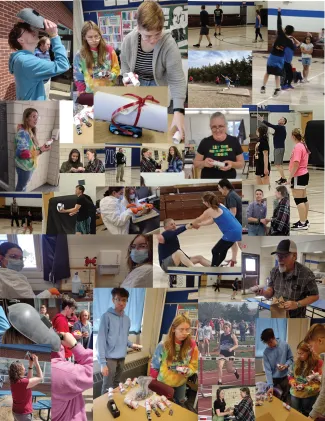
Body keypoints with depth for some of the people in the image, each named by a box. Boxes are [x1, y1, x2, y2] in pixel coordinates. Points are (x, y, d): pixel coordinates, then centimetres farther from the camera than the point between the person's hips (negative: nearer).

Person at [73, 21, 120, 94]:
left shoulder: (109, 50, 1)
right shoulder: (80, 55, -1)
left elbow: (116, 69, 10)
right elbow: (78, 78, 3)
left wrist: (110, 75, -10)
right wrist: (84, 96, -4)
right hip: (90, 94, -1)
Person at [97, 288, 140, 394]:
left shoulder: (127, 319, 10)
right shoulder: (106, 316, -10)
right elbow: (101, 340, -13)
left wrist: (131, 345, -1)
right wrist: (102, 362, -17)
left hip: (122, 358, 6)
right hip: (110, 358, -6)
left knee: (116, 386, 14)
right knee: (107, 388, -4)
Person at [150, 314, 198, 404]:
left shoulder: (191, 345, -18)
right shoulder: (163, 345, -22)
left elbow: (194, 365, -6)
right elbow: (154, 365, -10)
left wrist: (188, 371, -26)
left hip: (181, 383, 2)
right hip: (163, 383, -2)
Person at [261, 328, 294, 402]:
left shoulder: (285, 345, -9)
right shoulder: (266, 352, -12)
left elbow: (291, 359, 4)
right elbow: (267, 370, -13)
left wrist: (286, 365, -18)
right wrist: (270, 386, -22)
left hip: (284, 378, 1)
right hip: (274, 380, -1)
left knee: (285, 400, 11)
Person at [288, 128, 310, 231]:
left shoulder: (298, 147, -18)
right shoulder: (303, 145, 11)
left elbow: (296, 164, -24)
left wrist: (290, 178, -21)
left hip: (298, 176, -10)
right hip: (304, 174, 10)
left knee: (299, 200, -7)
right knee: (304, 199, 14)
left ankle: (302, 223, -6)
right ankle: (305, 221, 21)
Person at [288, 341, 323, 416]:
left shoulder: (318, 363, -17)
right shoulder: (297, 361, -2)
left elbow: (321, 381, -15)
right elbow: (291, 375, 10)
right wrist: (292, 382, -12)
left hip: (309, 395, -4)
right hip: (295, 393, 4)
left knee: (307, 415, 15)